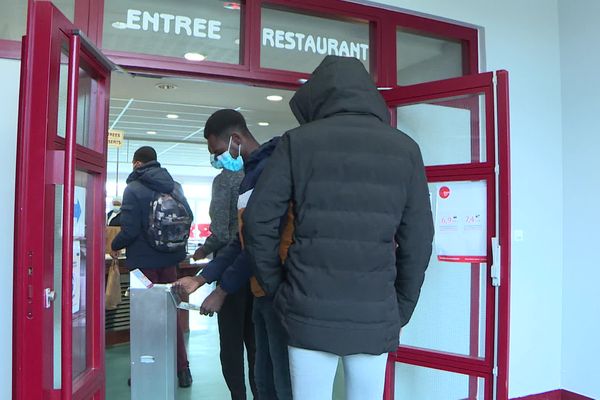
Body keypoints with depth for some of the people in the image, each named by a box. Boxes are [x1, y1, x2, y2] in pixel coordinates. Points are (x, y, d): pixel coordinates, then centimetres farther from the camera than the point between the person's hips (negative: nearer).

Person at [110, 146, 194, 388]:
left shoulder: (133, 189, -13)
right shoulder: (174, 186, 4)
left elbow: (129, 229, -19)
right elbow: (188, 217, 8)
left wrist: (115, 246, 0)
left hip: (144, 260, -5)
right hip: (170, 258, 5)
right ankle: (182, 368, 19)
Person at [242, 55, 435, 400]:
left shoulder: (297, 141, 0)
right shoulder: (405, 149, 4)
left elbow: (259, 221, -2)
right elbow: (418, 240, 4)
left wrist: (277, 289, 8)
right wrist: (401, 310, 13)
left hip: (309, 311, -1)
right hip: (375, 315, 2)